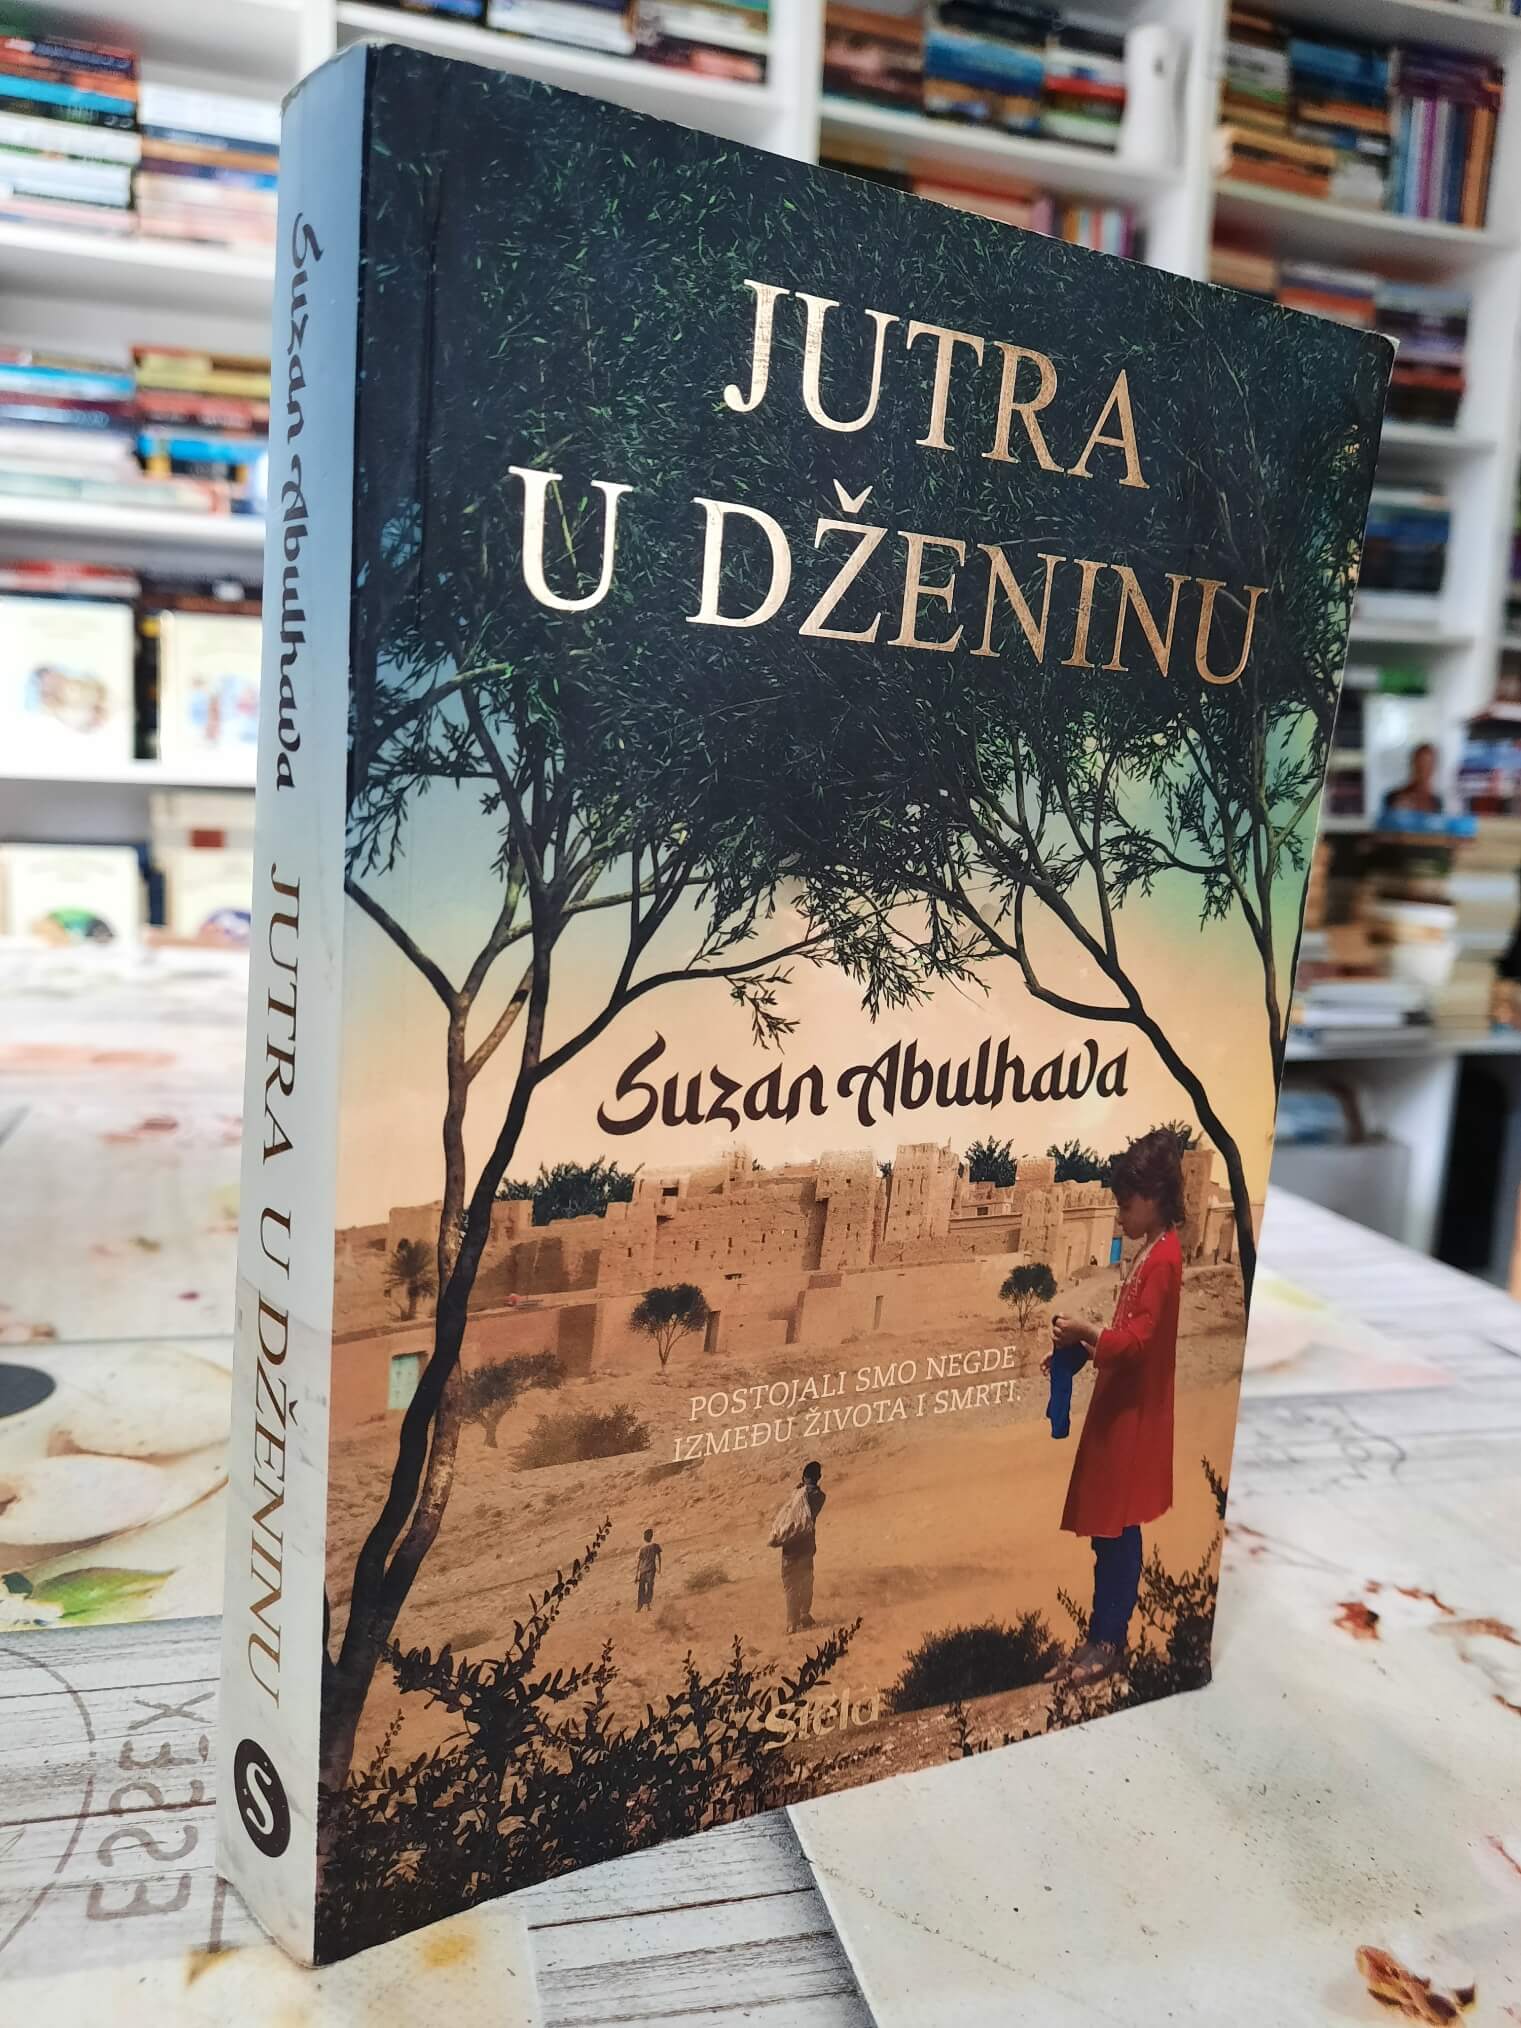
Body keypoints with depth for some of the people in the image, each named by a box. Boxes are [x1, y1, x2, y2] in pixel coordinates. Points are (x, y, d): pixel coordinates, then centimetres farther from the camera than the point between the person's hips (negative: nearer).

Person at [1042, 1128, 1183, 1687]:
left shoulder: (1163, 1259, -17)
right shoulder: (1151, 1252, 14)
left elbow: (1139, 1339, -23)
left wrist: (1086, 1331, -22)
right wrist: (1078, 1350, 9)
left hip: (1134, 1415, -10)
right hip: (1118, 1409, 10)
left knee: (1117, 1531, -1)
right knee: (1108, 1531, 13)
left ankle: (1109, 1643, 8)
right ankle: (1102, 1637, 20)